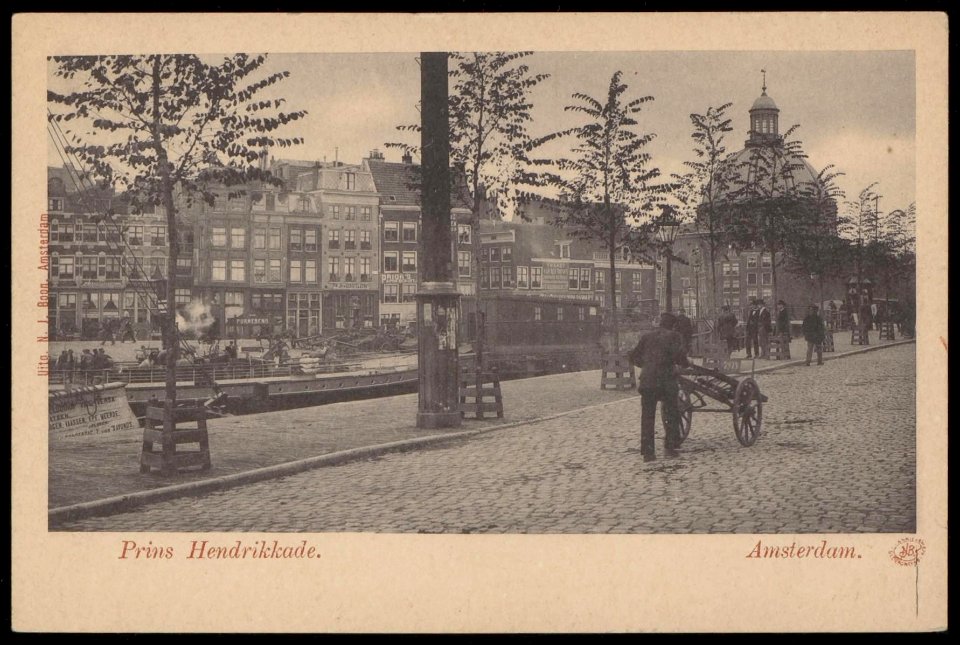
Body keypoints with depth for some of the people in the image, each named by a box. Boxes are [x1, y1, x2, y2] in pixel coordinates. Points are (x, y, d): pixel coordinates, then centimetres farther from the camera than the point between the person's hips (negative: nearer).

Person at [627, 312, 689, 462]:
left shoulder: (646, 337, 13)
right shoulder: (673, 336, 3)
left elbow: (633, 357, 14)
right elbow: (679, 356, -11)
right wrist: (683, 362, 10)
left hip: (647, 382, 3)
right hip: (667, 381, -2)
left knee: (647, 417, 5)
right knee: (672, 415, 14)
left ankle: (647, 452, 1)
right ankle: (670, 447, 12)